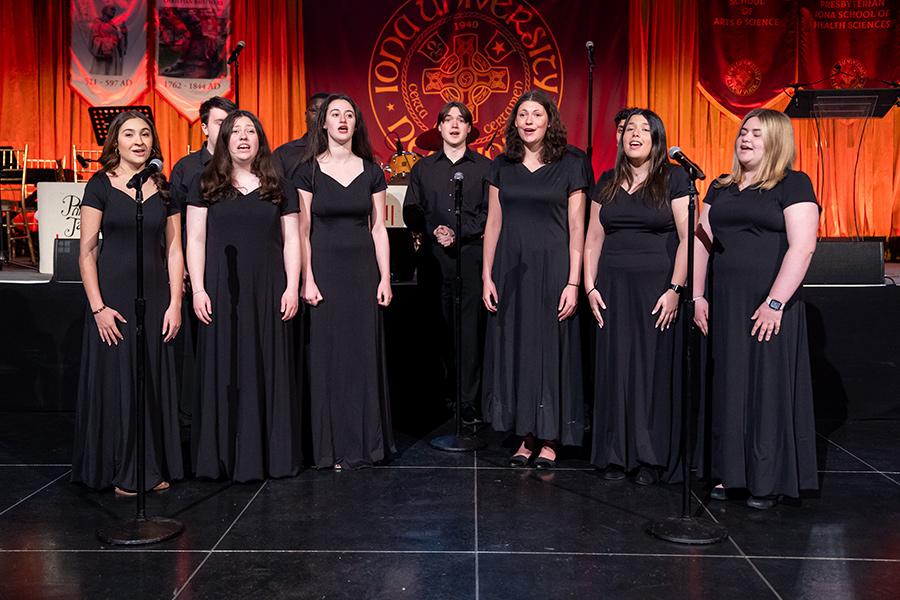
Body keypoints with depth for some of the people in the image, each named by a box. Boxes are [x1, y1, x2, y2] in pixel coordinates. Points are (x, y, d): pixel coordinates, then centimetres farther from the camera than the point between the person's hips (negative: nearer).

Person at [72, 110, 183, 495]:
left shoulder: (164, 189, 8)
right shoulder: (100, 185, -1)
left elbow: (174, 251, 7)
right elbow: (87, 251, -4)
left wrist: (175, 304, 0)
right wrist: (98, 307, -11)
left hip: (155, 296, 3)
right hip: (113, 295, -3)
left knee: (154, 380, 7)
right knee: (115, 379, 2)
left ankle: (155, 469, 19)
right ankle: (121, 472, 15)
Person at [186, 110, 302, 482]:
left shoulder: (279, 188, 10)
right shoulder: (206, 185, 7)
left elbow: (291, 240, 8)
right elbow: (195, 239, 4)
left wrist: (292, 288, -1)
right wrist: (198, 289, -5)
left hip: (267, 291, 1)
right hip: (221, 291, -1)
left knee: (269, 369, 3)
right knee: (222, 371, 2)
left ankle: (270, 454, 13)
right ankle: (222, 456, 11)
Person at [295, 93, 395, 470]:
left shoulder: (371, 172, 7)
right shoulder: (309, 172, 1)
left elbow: (378, 229, 7)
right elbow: (302, 232, -2)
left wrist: (385, 278, 1)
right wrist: (307, 280, -9)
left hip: (363, 270, 2)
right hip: (324, 270, -2)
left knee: (364, 353, 6)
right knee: (327, 355, 1)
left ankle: (367, 440, 18)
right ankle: (332, 444, 11)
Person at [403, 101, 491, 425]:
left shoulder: (485, 167, 8)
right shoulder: (423, 168, 16)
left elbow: (490, 213, -1)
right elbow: (411, 212, 10)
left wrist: (459, 233, -12)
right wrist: (434, 230, -7)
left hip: (472, 253, -2)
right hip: (435, 256, 2)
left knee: (471, 327, -5)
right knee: (440, 325, 3)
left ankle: (470, 401, -2)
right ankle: (444, 392, 15)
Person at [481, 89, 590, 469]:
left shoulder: (570, 166, 1)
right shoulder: (502, 166, 9)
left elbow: (576, 228, -2)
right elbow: (493, 224, 9)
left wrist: (573, 283, -8)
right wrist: (487, 276, 2)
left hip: (552, 269, -3)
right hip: (510, 269, 3)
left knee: (551, 348, 2)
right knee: (513, 348, 5)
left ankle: (549, 439, 13)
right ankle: (526, 437, 16)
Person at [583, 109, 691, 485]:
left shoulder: (673, 179, -1)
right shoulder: (607, 183, 12)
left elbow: (687, 238, -7)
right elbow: (593, 238, 12)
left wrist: (674, 289, -14)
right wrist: (590, 286, 3)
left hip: (657, 287, -3)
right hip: (613, 287, 4)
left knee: (654, 368, 1)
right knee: (615, 367, 5)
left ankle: (652, 459, 11)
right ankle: (616, 456, 14)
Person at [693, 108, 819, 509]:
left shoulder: (793, 185, -2)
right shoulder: (721, 189, 15)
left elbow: (802, 247, -11)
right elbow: (702, 243, 14)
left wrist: (776, 302, -17)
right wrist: (697, 296, 5)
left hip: (770, 306, -5)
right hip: (723, 305, 5)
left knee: (769, 387, -1)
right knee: (727, 386, 7)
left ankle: (769, 483, 9)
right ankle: (729, 473, 17)